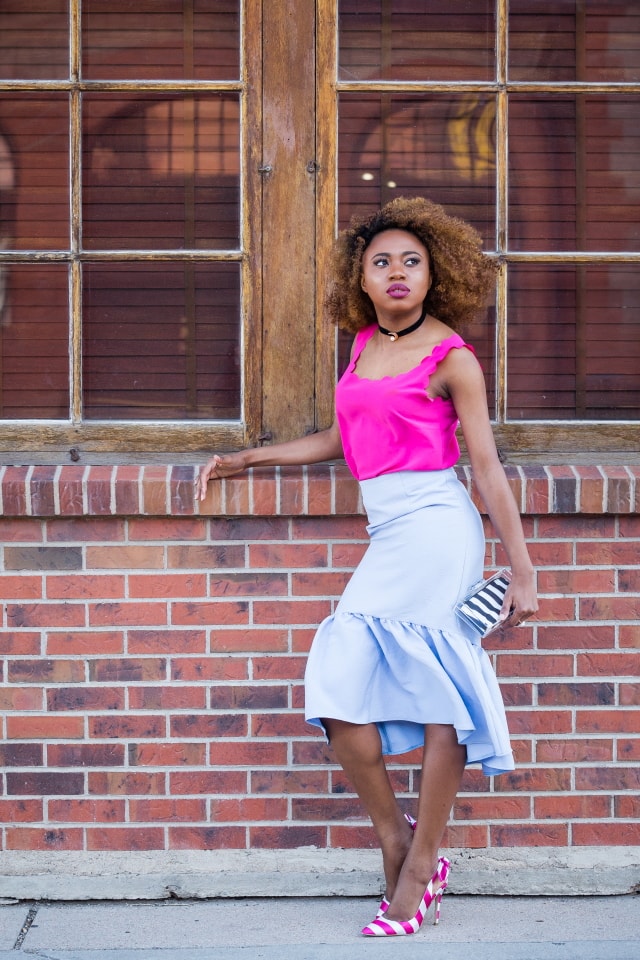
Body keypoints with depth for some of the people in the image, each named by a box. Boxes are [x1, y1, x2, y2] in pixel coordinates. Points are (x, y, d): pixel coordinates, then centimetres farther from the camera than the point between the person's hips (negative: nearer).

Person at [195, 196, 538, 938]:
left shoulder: (451, 357, -2)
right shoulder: (365, 344, 16)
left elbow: (487, 466, -3)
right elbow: (338, 439, 26)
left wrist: (521, 569, -5)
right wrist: (244, 460, 28)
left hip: (433, 526, -7)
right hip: (387, 535, 7)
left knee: (435, 692, -4)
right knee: (337, 688, -1)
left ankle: (421, 860, 7)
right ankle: (395, 838, 14)